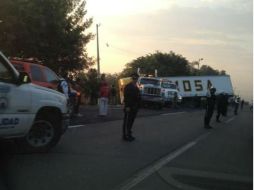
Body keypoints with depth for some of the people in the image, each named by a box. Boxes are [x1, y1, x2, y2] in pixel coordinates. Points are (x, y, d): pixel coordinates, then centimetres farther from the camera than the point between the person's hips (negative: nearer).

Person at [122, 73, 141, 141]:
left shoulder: (136, 87, 16)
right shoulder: (128, 86, -8)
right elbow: (126, 97, -15)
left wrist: (137, 106, 12)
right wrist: (127, 106, -20)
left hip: (134, 107, 8)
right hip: (129, 107, -8)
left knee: (131, 121, 12)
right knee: (127, 122, -3)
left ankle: (129, 135, 19)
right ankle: (125, 136, 1)